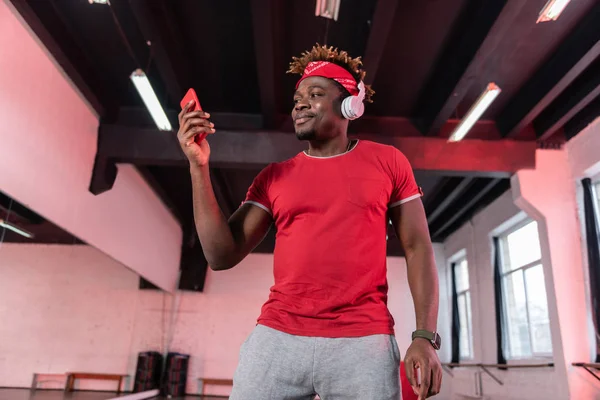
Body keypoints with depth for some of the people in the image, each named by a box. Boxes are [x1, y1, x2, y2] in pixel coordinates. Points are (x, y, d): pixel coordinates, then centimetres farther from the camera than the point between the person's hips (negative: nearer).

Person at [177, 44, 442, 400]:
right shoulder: (273, 178, 10)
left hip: (364, 342, -1)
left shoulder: (387, 161, 6)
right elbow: (222, 256, 3)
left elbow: (418, 248, 5)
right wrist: (199, 166, -3)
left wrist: (425, 337, -6)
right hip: (277, 339, 2)